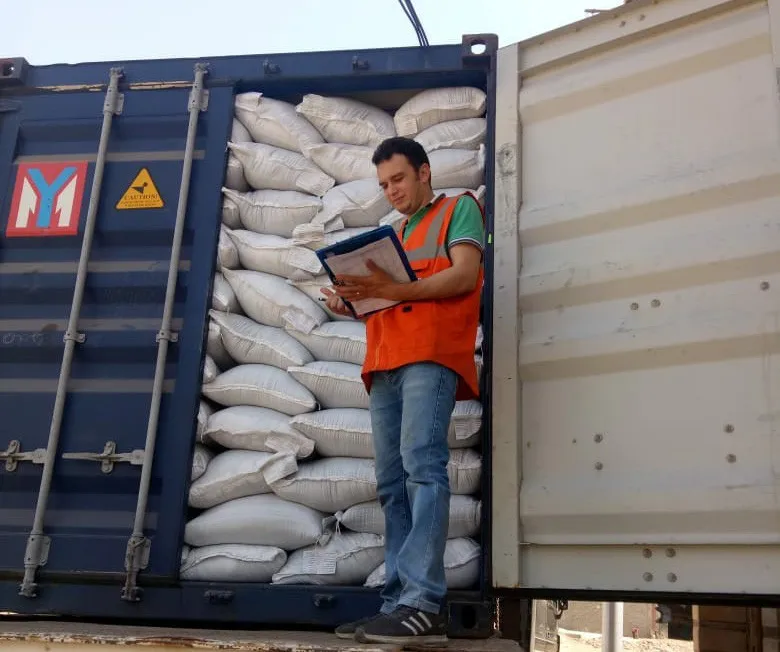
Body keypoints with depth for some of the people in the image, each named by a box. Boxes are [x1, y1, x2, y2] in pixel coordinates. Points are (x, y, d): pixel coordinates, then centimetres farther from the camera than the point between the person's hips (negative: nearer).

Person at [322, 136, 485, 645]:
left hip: (431, 355, -7)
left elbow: (464, 275, -4)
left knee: (422, 466, -21)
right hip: (386, 362, 8)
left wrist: (396, 290, -15)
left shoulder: (459, 209, 12)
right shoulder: (396, 235, 32)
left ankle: (424, 604, -25)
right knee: (393, 484, -1)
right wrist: (354, 301, 7)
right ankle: (400, 602, -2)